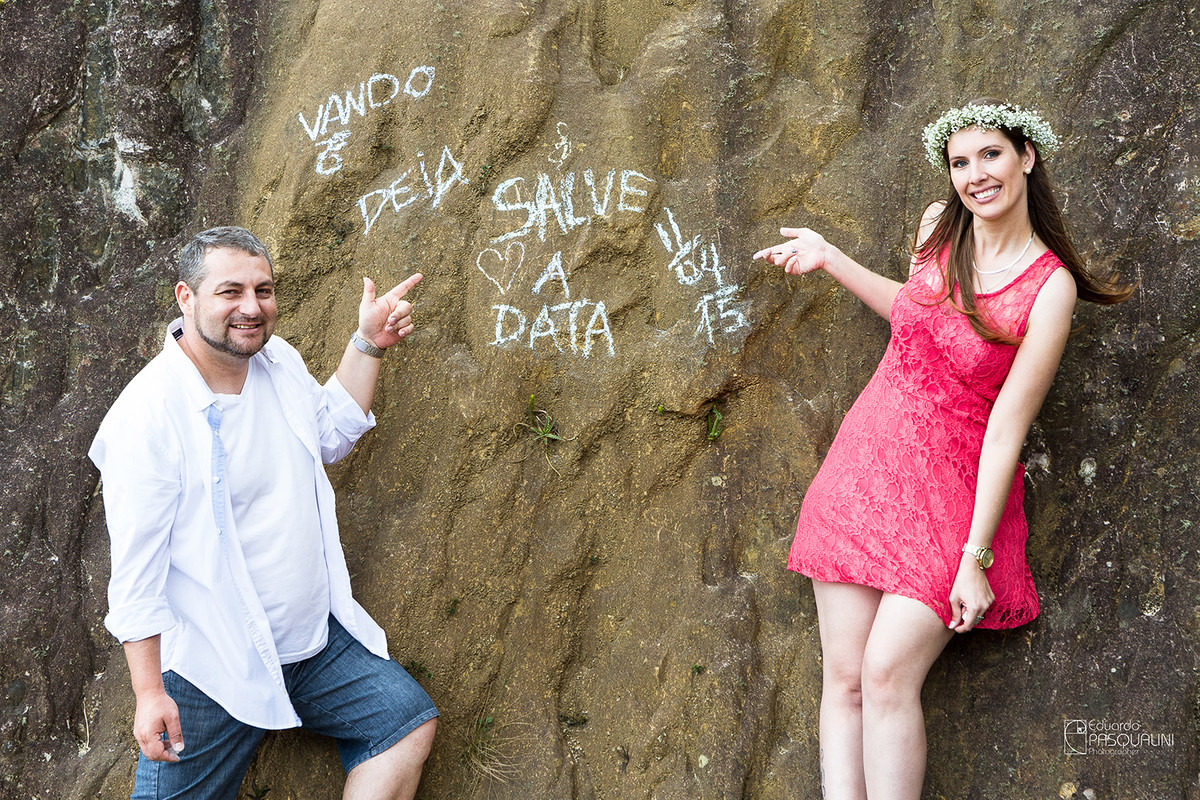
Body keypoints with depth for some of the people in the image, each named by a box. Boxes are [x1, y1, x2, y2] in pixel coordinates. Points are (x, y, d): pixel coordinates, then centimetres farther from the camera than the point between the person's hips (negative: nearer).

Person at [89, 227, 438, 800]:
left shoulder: (279, 361, 2)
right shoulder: (147, 414, -20)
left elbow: (331, 433, 23)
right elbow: (136, 570, -18)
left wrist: (368, 344, 11)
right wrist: (149, 692, -18)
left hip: (318, 638, 7)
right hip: (213, 669, -7)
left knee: (411, 723, 4)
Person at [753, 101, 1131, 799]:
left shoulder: (1051, 286, -14)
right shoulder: (939, 226, 2)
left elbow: (1007, 423, -16)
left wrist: (975, 556, -17)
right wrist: (828, 258, 21)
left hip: (954, 486, -5)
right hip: (869, 460, 5)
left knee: (887, 674, -15)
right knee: (843, 677, -1)